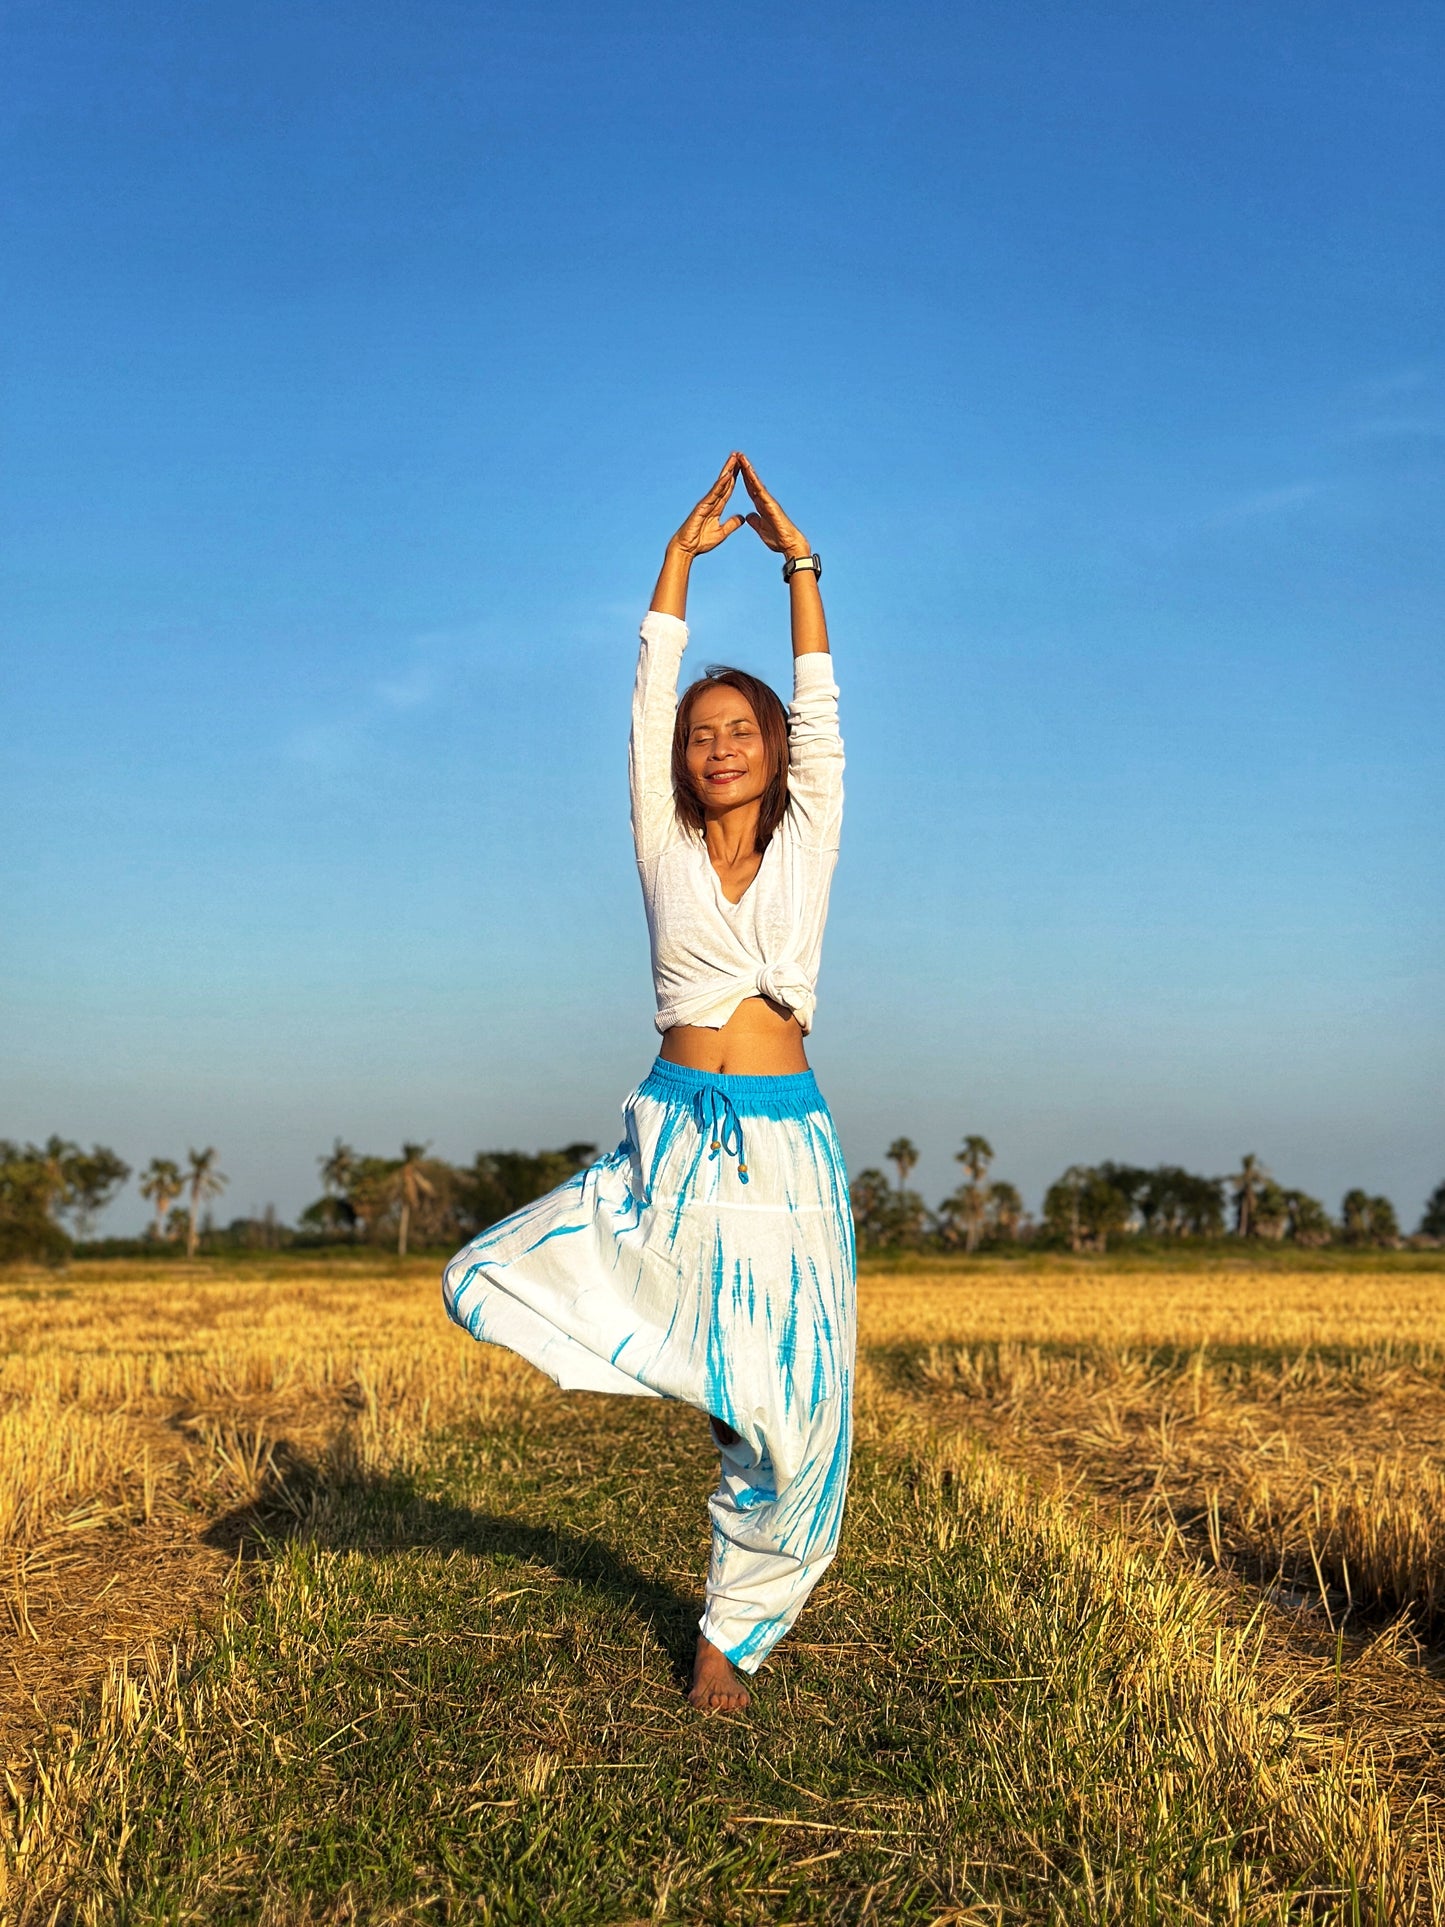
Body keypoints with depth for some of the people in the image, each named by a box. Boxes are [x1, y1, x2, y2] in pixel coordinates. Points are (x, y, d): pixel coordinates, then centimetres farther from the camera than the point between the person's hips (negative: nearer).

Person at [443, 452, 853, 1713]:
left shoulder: (806, 845, 9)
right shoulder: (664, 846, 9)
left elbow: (818, 714, 3)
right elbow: (650, 700, 5)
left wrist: (799, 564, 2)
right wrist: (684, 553, 2)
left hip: (786, 1151, -1)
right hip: (668, 1143, 1)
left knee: (790, 1420, -2)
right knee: (490, 1285, -16)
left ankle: (734, 1636, 20)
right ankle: (709, 1370, 4)